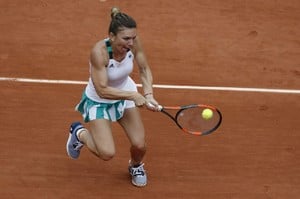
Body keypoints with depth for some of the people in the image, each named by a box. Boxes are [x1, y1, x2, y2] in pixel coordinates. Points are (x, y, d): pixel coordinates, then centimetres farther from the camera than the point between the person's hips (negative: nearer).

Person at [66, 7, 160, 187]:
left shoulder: (133, 41, -24)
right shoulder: (99, 52, -37)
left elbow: (145, 69, -9)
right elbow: (102, 90, -35)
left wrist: (148, 94, -24)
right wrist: (133, 95, -37)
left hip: (126, 93, 4)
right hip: (99, 101, -4)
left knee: (140, 145, -4)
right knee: (107, 154, -12)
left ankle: (136, 166, 34)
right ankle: (79, 134, 20)